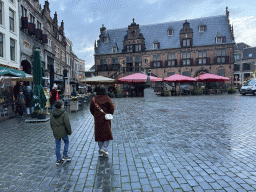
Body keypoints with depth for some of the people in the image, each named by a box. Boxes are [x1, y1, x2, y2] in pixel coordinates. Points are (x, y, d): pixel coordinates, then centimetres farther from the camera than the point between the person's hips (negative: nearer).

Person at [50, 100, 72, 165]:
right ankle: (65, 156, 16)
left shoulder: (52, 114, 3)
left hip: (56, 133, 5)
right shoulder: (64, 113, -15)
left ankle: (58, 159, 17)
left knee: (57, 146, 11)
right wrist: (69, 131, -3)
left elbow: (51, 124, 11)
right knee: (66, 142, 18)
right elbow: (67, 124, -15)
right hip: (63, 132, -4)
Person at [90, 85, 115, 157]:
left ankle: (100, 152, 17)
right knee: (107, 133, 12)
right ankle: (104, 148, -2)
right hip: (105, 118, -3)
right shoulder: (106, 98, -11)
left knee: (99, 134, 11)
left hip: (97, 119, 3)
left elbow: (91, 109, 4)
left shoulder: (94, 99, -1)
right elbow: (112, 107, -14)